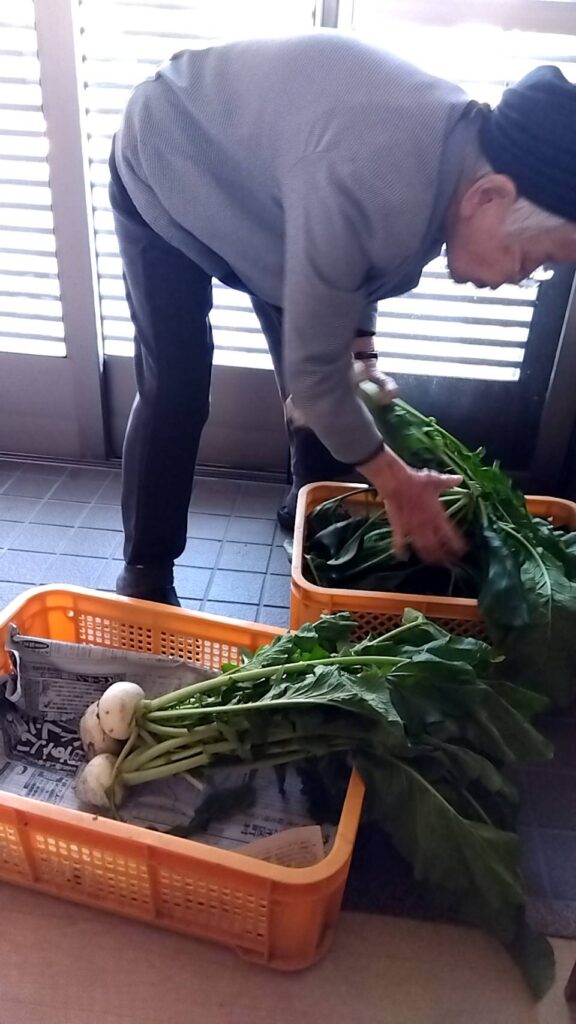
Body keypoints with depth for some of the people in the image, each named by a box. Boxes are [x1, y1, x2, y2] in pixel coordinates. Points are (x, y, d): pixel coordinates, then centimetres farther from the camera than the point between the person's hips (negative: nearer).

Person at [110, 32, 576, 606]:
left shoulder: (464, 147, -16)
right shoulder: (365, 190, -43)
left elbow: (363, 255, 2)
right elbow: (312, 368, -34)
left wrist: (362, 353, -6)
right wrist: (394, 481, -24)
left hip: (258, 185, 7)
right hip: (166, 175, -6)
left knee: (322, 395, 2)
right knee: (175, 391, -12)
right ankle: (145, 571, 7)